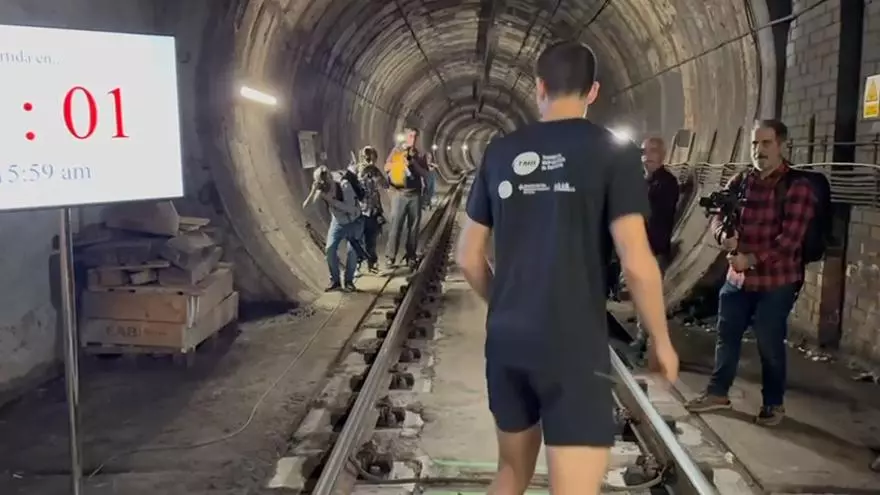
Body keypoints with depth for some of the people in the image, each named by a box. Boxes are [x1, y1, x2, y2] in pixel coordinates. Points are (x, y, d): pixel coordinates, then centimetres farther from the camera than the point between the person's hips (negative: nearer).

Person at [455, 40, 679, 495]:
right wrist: (661, 340, 2)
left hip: (506, 341, 5)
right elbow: (637, 264, -13)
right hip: (575, 346, -5)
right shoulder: (614, 152, -6)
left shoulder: (500, 152, 5)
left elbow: (468, 258, 9)